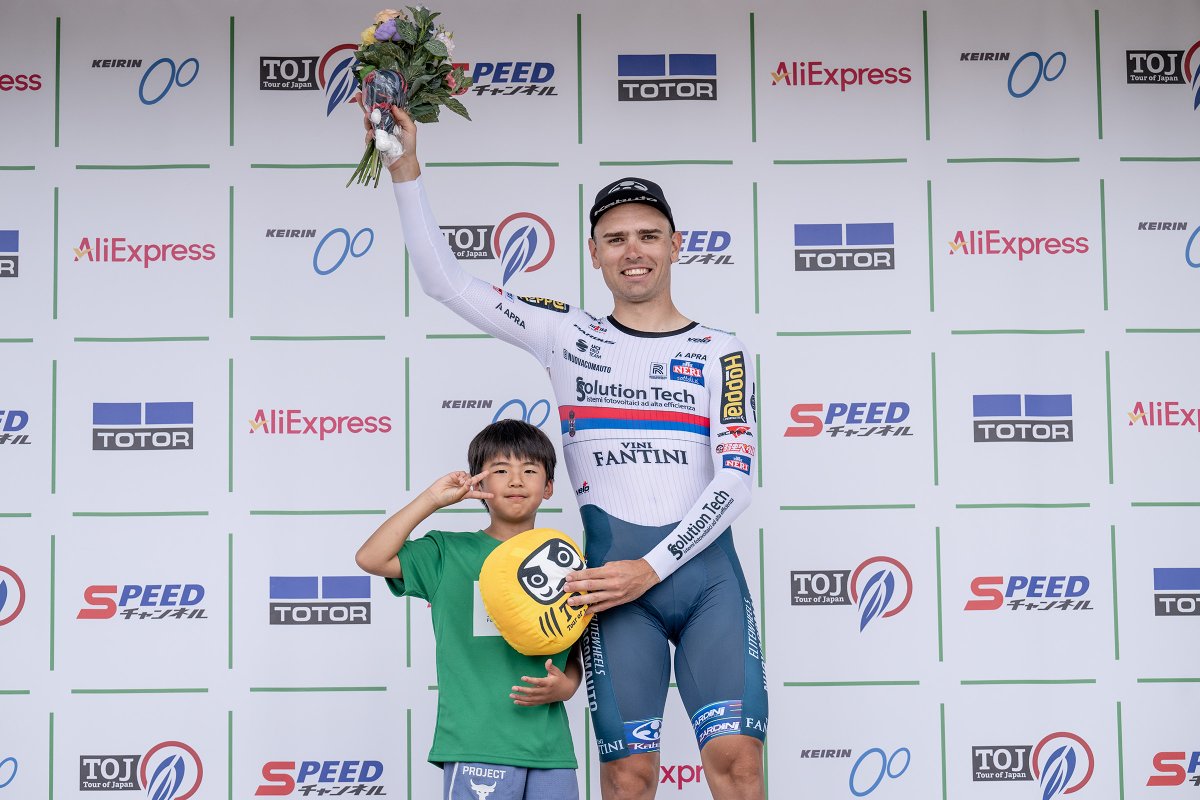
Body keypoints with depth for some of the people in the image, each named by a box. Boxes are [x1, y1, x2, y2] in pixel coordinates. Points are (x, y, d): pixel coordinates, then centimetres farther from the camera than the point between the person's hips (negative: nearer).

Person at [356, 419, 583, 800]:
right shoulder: (450, 553, 3)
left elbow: (574, 657, 15)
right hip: (475, 747, -3)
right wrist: (432, 499, -10)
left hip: (551, 750, 3)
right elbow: (371, 558, -10)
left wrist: (564, 686, -7)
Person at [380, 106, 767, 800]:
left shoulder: (721, 351, 9)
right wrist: (406, 165, 1)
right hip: (617, 575, 0)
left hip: (706, 567, 0)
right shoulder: (568, 337, 10)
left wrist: (653, 568, -10)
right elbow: (445, 281, 8)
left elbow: (734, 482, 0)